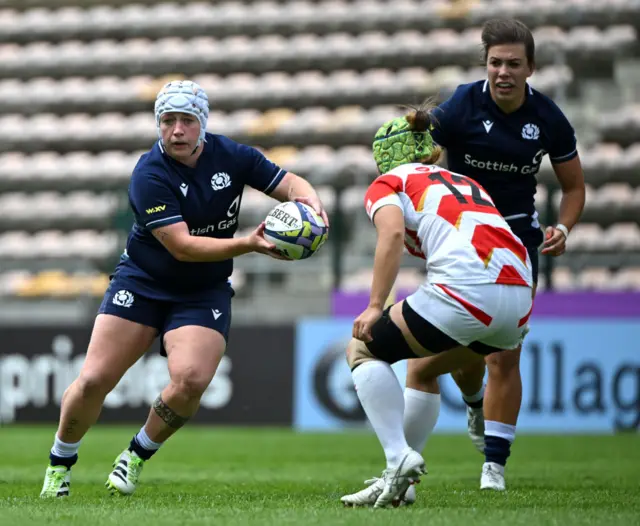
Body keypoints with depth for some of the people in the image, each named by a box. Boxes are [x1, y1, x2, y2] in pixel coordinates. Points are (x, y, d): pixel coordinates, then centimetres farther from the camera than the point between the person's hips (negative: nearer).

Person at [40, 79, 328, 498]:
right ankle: (61, 460, 17)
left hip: (205, 292, 2)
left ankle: (139, 454, 4)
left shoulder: (230, 156, -7)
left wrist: (311, 202, -26)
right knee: (94, 381, -10)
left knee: (190, 381, -22)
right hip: (142, 282, -2)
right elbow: (182, 246, -27)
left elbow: (290, 184, -1)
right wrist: (250, 245, -37)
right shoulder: (150, 174, -20)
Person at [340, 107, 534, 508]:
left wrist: (375, 307, -9)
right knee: (421, 368, 31)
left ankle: (399, 459, -8)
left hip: (466, 287, -7)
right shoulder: (463, 181, 33)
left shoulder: (387, 184, 14)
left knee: (364, 350, 12)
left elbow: (393, 233, -7)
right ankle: (403, 475, 23)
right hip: (520, 297, 7)